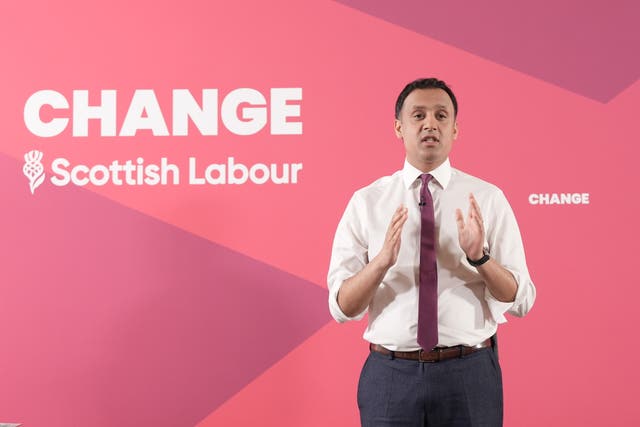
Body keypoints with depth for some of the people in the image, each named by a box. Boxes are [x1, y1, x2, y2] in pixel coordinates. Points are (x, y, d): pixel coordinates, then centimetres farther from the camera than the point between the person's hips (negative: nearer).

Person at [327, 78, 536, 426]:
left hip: (469, 374, 0)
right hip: (390, 375, 0)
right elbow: (342, 307, -4)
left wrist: (480, 257, -20)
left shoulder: (488, 198, 0)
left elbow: (521, 300, -3)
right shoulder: (366, 201, 0)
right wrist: (382, 260, -21)